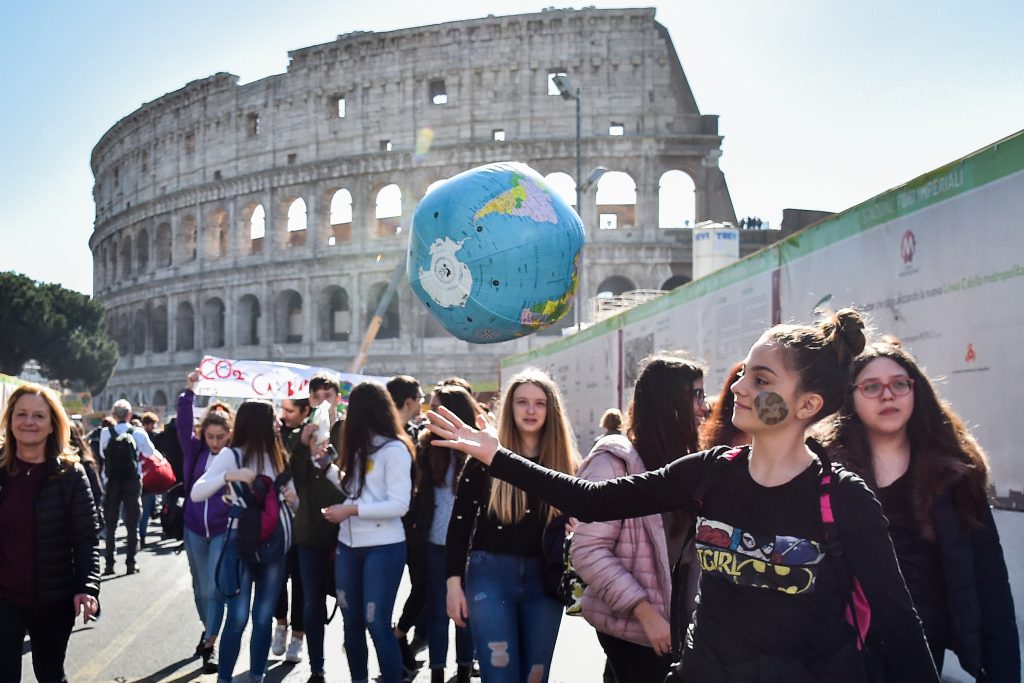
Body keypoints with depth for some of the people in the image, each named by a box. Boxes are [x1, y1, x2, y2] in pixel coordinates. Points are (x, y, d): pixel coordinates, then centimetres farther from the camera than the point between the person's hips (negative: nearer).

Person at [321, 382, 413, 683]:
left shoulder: (394, 449, -10)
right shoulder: (359, 447, 12)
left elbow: (400, 505, -16)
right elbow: (350, 489, 13)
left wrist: (352, 509, -16)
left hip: (383, 547, -7)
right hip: (348, 544, 7)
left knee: (377, 624, -4)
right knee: (352, 622, 13)